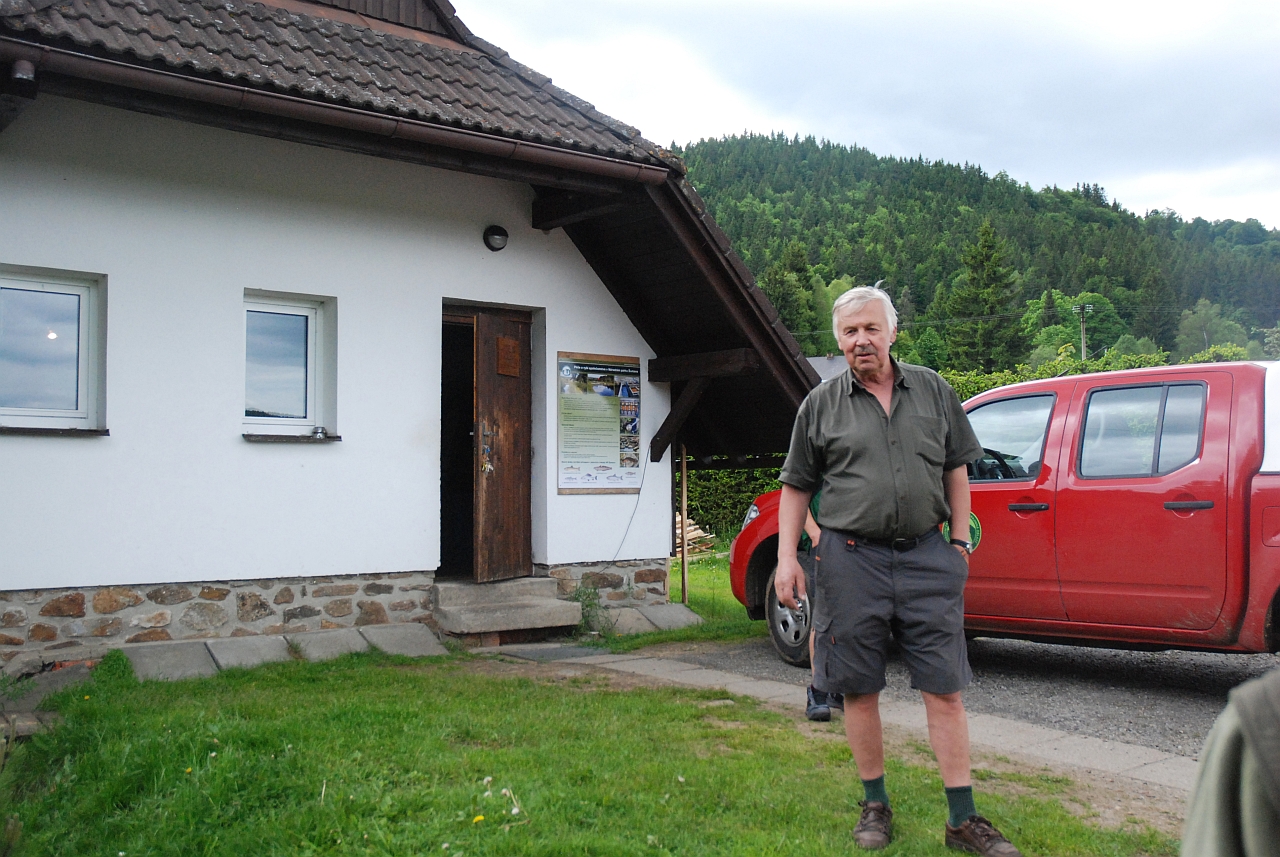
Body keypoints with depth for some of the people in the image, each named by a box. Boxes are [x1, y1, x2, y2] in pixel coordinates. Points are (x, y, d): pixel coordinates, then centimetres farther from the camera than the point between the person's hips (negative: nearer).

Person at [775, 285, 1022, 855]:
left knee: (944, 688, 1)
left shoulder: (932, 390, 9)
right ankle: (875, 805, 22)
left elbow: (955, 468, 16)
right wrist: (787, 557, 0)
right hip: (852, 559, 0)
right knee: (859, 689, 6)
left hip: (926, 556, 1)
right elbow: (796, 487, 8)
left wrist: (960, 537, 10)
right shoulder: (821, 405, 5)